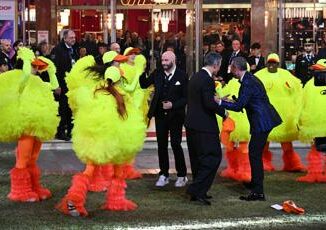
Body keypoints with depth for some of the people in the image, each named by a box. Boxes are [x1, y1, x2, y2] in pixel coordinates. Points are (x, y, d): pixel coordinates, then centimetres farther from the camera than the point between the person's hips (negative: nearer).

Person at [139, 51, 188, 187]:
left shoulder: (182, 76, -8)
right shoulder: (157, 74, 4)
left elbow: (186, 97, -7)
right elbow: (144, 85, 4)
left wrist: (173, 105, -19)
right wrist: (142, 71, -11)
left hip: (175, 115, -4)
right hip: (160, 115, 4)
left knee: (176, 145, -3)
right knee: (162, 145, 9)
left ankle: (182, 176, 11)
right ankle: (163, 175, 18)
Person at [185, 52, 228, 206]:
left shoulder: (195, 77, 13)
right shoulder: (207, 80, -16)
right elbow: (209, 103, -22)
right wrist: (223, 112, -7)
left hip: (192, 124, 10)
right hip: (204, 126, -10)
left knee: (198, 158, 16)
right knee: (213, 157, -4)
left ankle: (197, 192, 23)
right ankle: (197, 190, -8)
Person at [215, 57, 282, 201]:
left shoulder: (248, 83, -19)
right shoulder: (250, 79, 13)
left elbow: (238, 106, -21)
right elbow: (244, 103, 21)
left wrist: (220, 102, -14)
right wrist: (227, 101, 19)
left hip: (262, 122, -11)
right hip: (263, 120, 11)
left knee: (255, 154, -8)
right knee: (254, 152, 23)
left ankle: (258, 192, -6)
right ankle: (255, 182, 40)